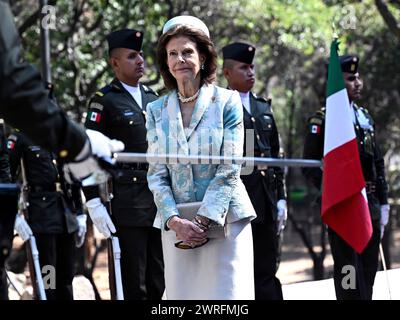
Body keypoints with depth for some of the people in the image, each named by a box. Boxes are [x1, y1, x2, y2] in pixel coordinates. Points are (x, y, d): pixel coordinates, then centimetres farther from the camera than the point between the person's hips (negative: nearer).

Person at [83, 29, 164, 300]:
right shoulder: (105, 101, -3)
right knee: (133, 286, -3)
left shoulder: (152, 98, 16)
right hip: (127, 205, -6)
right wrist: (94, 203, -15)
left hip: (160, 200, 6)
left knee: (157, 284, 8)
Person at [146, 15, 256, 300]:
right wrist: (175, 221, -11)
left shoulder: (227, 102, 0)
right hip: (176, 223, 3)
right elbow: (157, 174, 4)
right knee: (181, 292, 1)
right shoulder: (157, 111, 9)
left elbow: (229, 169, -6)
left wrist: (204, 220, -14)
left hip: (224, 220, -3)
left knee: (227, 292, -6)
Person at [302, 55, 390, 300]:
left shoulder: (365, 117, 15)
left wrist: (383, 204, 14)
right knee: (349, 273, -6)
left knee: (369, 271, 9)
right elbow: (310, 167, -8)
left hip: (370, 206, 6)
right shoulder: (322, 121, -5)